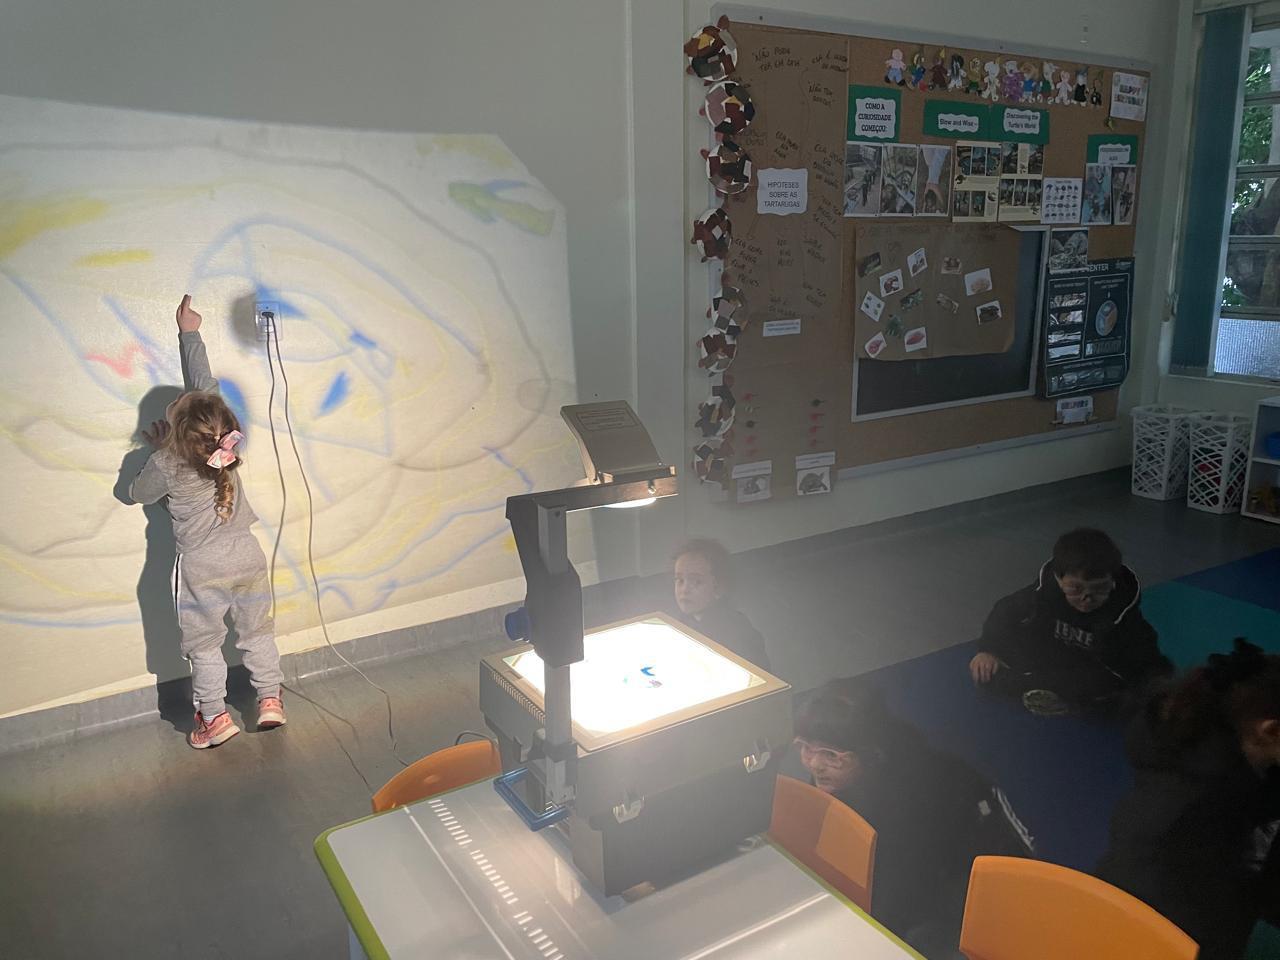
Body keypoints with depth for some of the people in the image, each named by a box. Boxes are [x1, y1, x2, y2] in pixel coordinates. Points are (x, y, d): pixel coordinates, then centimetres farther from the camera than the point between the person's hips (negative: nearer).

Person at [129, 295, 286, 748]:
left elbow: (138, 494, 6)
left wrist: (157, 448, 12)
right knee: (257, 632, 16)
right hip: (247, 557, 3)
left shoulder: (167, 465, -17)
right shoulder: (223, 438, -11)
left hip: (202, 568, -3)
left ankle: (215, 717, 16)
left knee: (204, 645, 11)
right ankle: (270, 700, 21)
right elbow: (204, 382, 3)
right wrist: (190, 333, 14)